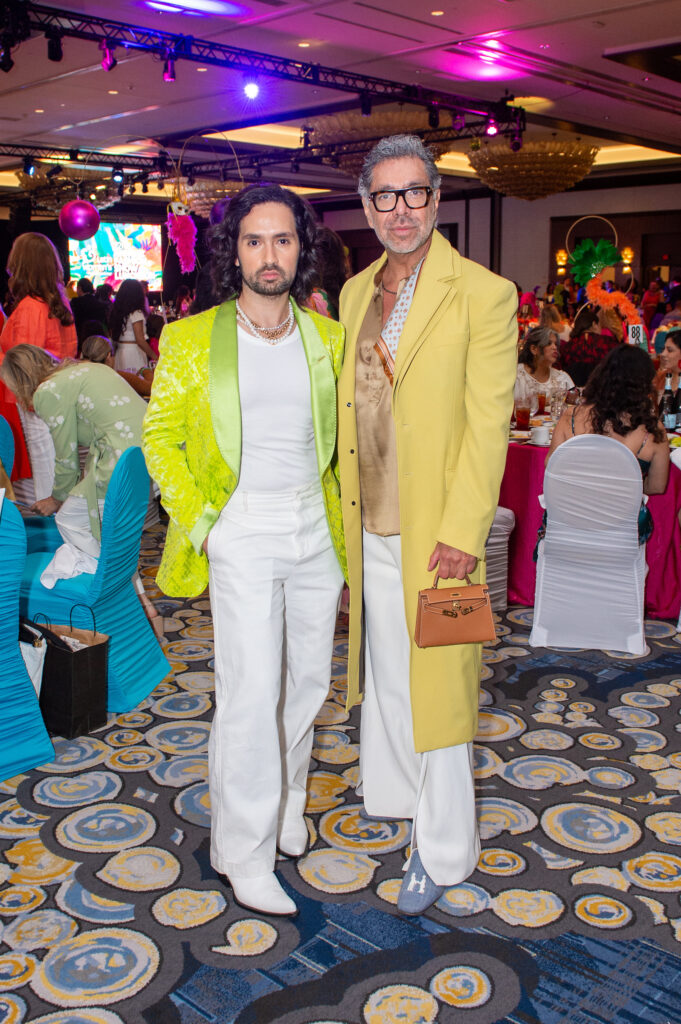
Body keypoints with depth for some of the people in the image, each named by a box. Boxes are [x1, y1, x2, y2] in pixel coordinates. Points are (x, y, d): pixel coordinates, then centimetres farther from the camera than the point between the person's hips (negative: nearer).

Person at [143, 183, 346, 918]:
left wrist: (346, 520, 5)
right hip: (241, 528, -4)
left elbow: (345, 437, 13)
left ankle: (285, 800, 36)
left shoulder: (327, 338, 7)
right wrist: (199, 521, -8)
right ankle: (244, 851, 10)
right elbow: (159, 436, 0)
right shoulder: (192, 339, -2)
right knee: (250, 690, -6)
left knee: (307, 678, 13)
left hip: (314, 526, 4)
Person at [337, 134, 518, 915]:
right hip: (369, 528, 6)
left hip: (436, 531, -6)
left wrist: (462, 533, -17)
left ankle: (442, 850, 19)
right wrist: (343, 511, 9)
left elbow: (488, 424, -13)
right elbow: (347, 407, 13)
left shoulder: (483, 294, -9)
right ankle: (391, 793, 40)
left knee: (435, 682, 3)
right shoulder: (356, 293, 10)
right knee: (383, 669, 19)